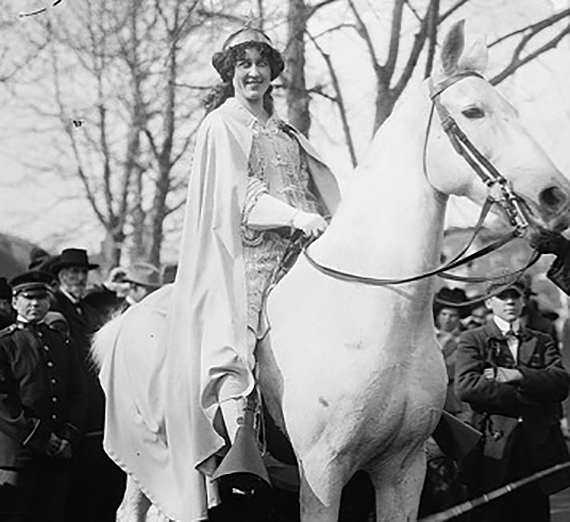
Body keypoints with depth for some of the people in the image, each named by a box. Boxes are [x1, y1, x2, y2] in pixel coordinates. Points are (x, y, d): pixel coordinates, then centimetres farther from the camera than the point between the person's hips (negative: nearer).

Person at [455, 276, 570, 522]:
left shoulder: (542, 342, 18)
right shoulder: (473, 340, 8)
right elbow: (465, 386, -11)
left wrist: (516, 375, -12)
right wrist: (526, 397, -8)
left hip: (537, 452, 3)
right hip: (493, 455, -3)